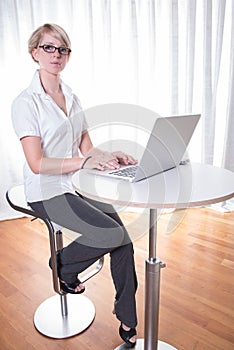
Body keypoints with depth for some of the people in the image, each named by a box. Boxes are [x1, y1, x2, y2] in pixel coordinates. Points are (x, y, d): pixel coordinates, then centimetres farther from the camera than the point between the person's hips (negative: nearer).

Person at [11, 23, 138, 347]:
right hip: (48, 192, -6)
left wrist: (110, 156, -9)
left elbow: (86, 148, 11)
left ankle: (128, 321, 14)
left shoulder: (72, 98, 12)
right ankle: (64, 265, 12)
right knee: (115, 234, -19)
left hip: (78, 186, 6)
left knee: (123, 243, -8)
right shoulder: (26, 102, -8)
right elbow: (37, 164, -16)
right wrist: (84, 162, -24)